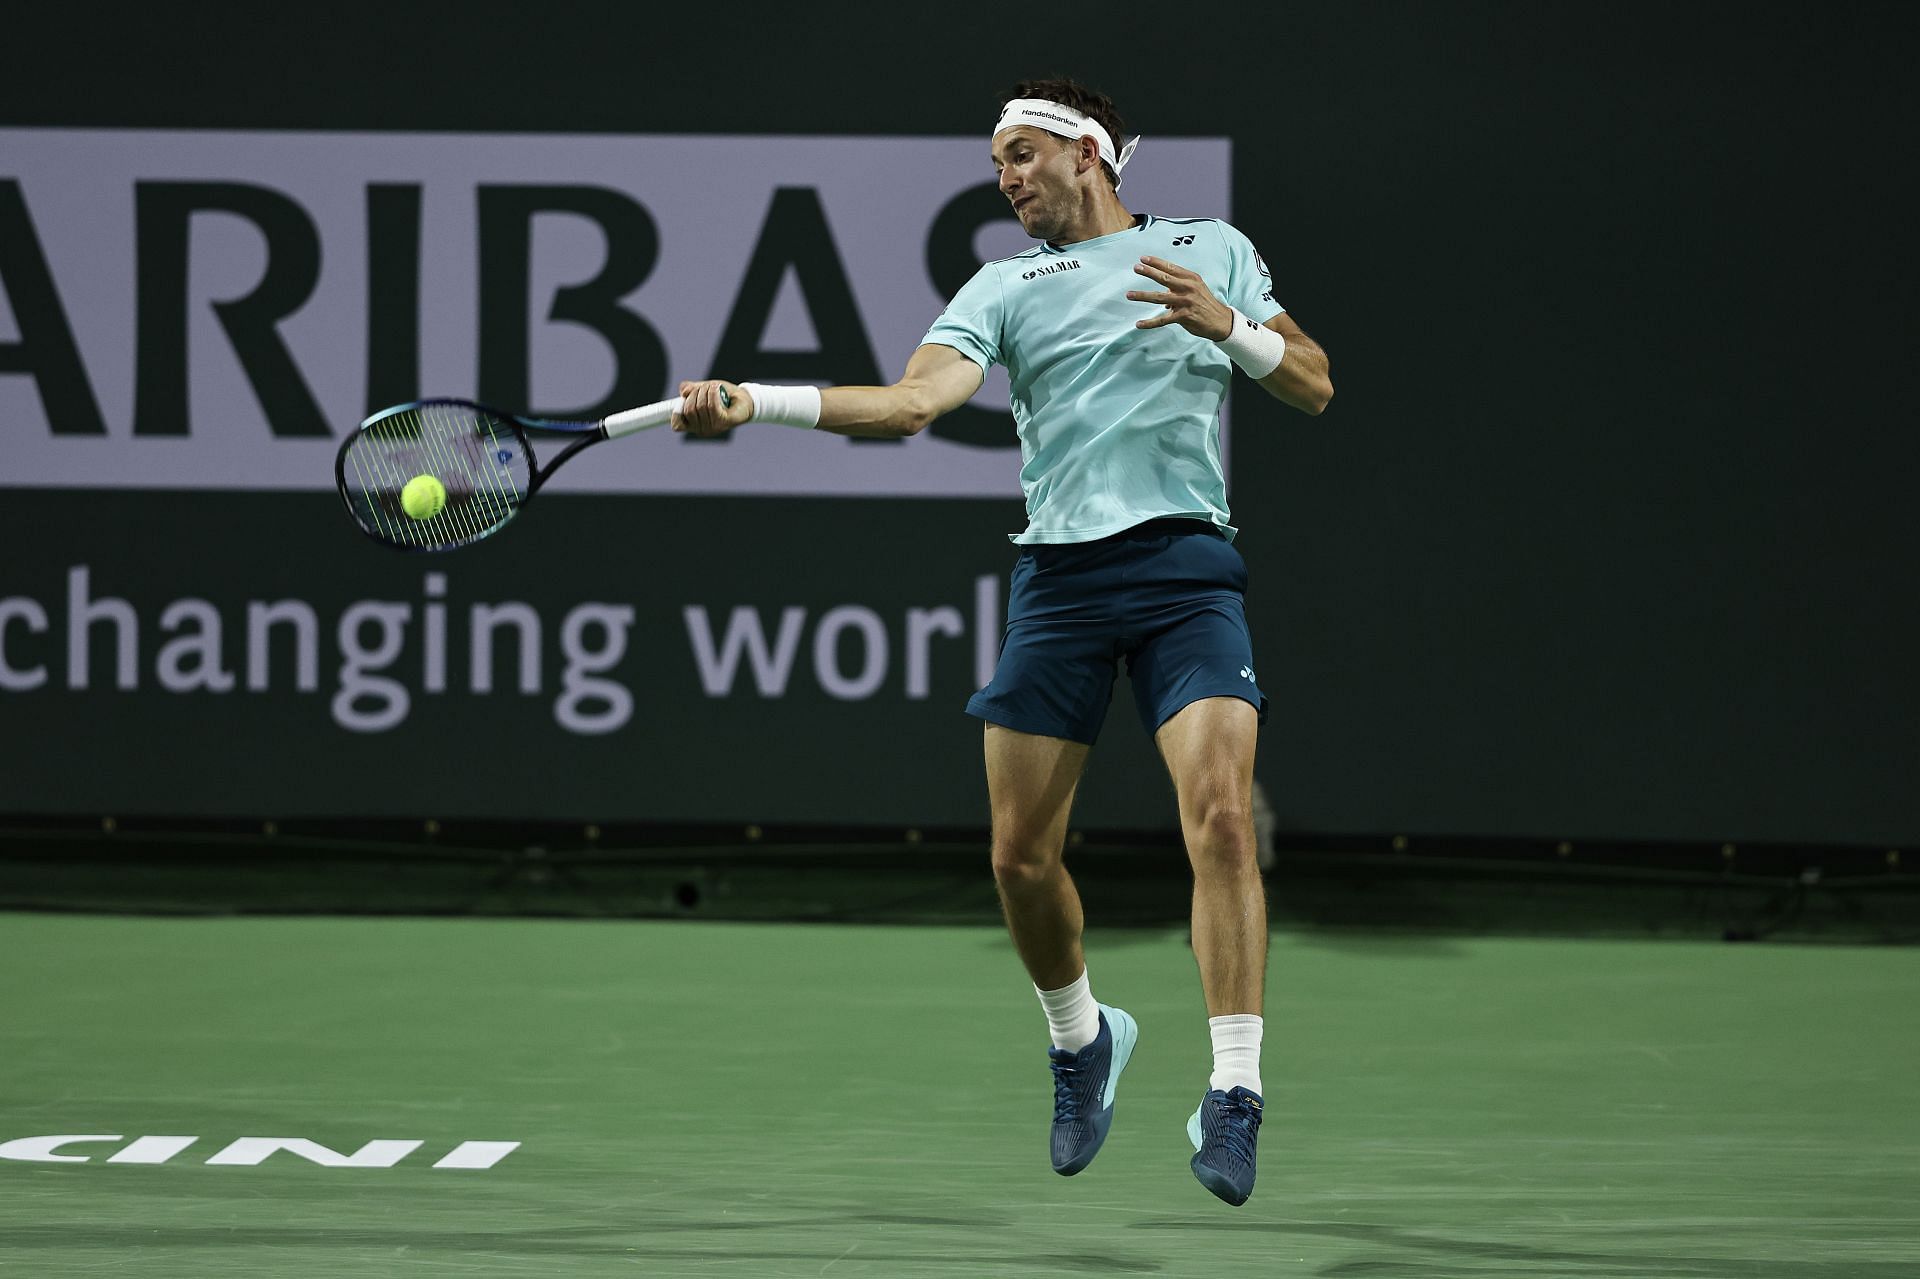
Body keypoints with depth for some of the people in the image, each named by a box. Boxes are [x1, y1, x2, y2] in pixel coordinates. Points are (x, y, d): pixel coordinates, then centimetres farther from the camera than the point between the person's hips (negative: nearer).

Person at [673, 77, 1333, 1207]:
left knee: (1221, 817, -20)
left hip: (1187, 563, -2)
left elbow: (1314, 388, 12)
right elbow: (916, 400, -2)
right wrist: (755, 402, -15)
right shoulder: (1006, 287, 14)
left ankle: (1233, 1098, -18)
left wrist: (1229, 326, -8)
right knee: (1022, 854, 1)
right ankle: (1082, 1039, 29)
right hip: (1060, 573, 2)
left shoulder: (1213, 250, 14)